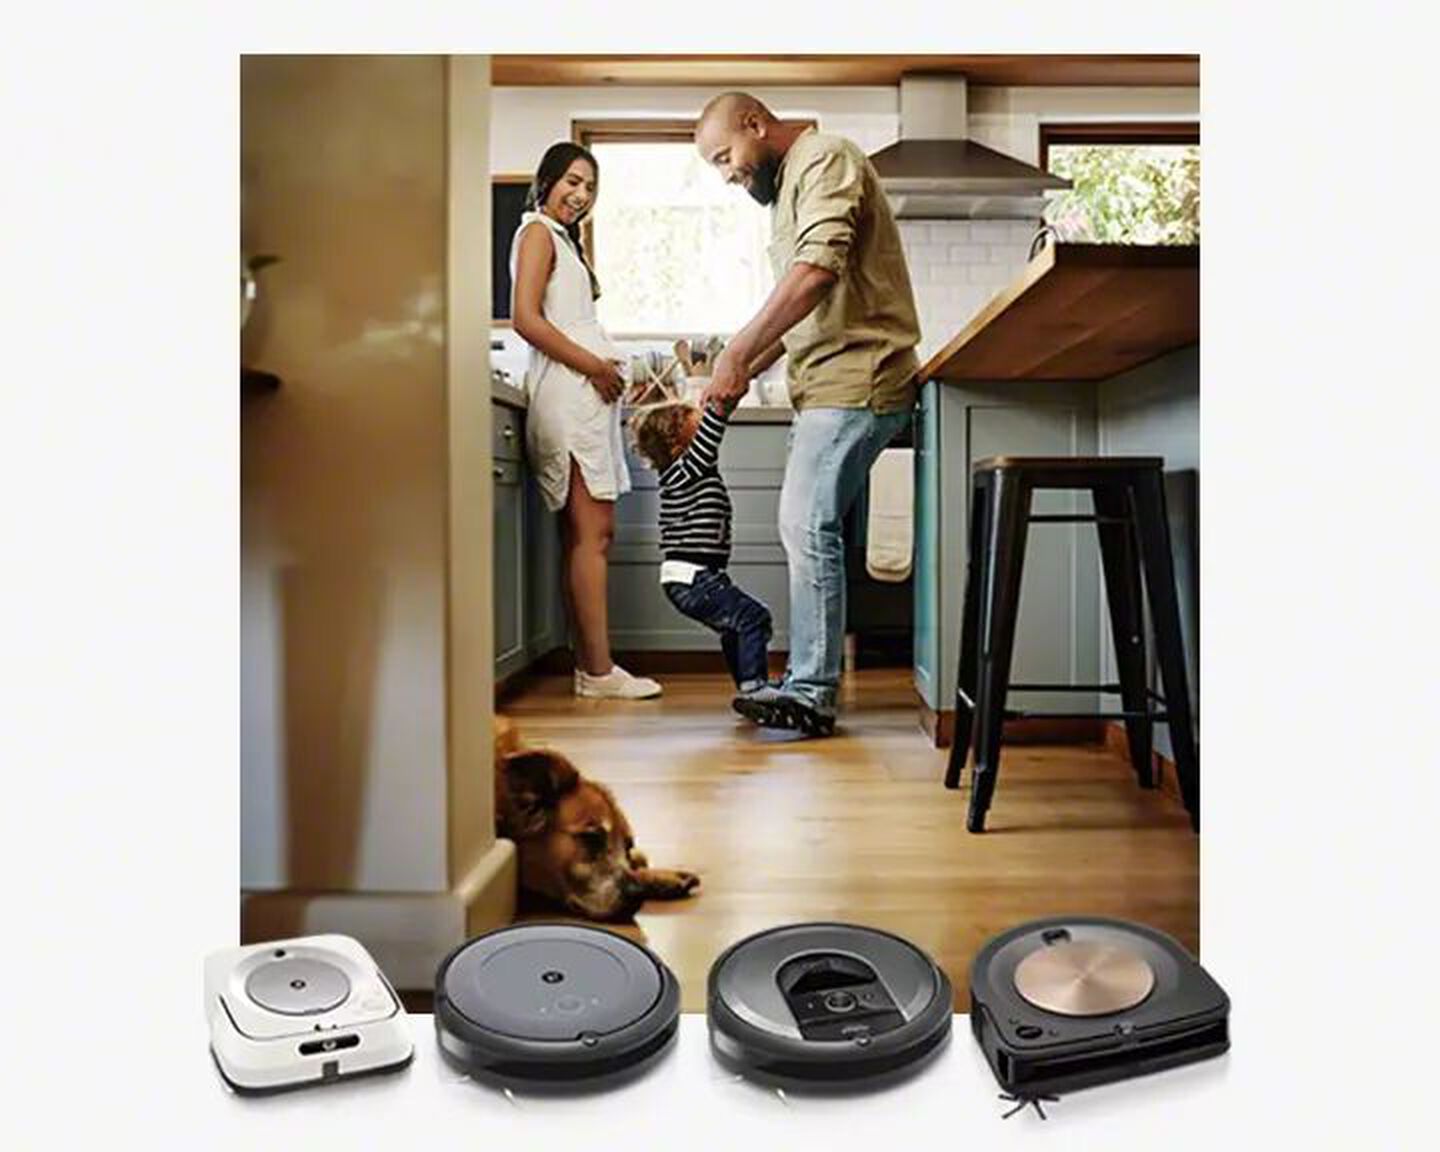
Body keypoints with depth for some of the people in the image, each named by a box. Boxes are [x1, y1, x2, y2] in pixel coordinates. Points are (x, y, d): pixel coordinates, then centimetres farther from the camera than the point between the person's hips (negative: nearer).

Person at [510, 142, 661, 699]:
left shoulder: (563, 238, 28)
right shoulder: (537, 231, 0)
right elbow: (526, 319, -13)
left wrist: (606, 368, 7)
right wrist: (595, 366, -12)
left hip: (587, 390, 10)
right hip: (567, 389, -10)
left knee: (593, 532, 5)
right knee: (591, 531, -13)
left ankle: (590, 665, 8)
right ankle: (598, 670, -11)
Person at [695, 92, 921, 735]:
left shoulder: (824, 160, -5)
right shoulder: (787, 187, 25)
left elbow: (818, 269, -23)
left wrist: (738, 354, -22)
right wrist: (750, 368, 12)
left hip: (855, 378, -10)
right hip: (828, 384, 10)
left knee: (808, 526, -14)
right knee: (804, 527, 9)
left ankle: (811, 694, -8)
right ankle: (810, 681, 16)